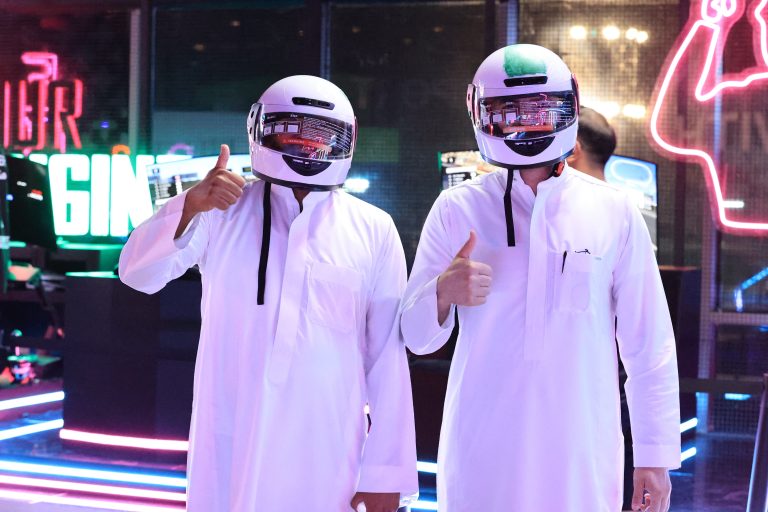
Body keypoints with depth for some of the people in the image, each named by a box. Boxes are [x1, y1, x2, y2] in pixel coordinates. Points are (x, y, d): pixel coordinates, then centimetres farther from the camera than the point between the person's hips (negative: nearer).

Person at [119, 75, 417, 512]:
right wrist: (190, 205, -25)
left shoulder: (373, 231, 3)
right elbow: (140, 274, -7)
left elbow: (387, 357, 3)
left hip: (325, 453, 0)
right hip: (231, 445, 0)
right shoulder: (223, 213, 4)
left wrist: (387, 471, 0)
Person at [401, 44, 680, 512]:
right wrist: (444, 292, -18)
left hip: (583, 453, 0)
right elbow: (418, 336, 3)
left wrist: (655, 456, 4)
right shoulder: (457, 209, 2)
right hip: (483, 450, 0)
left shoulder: (615, 213, 3)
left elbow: (649, 344, 5)